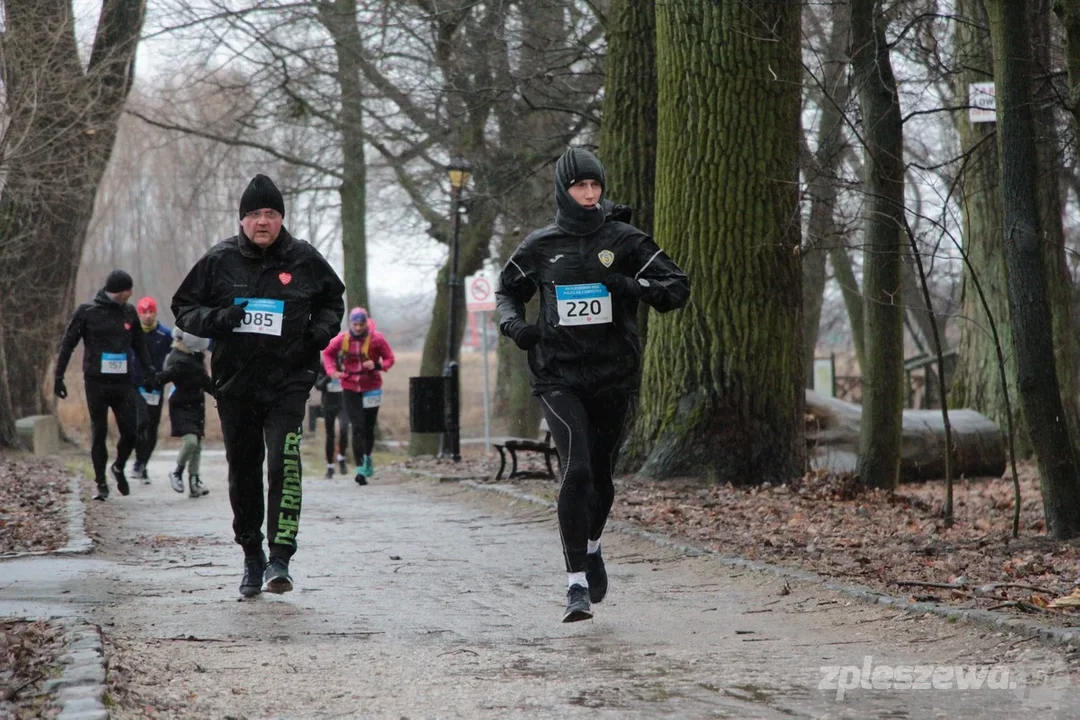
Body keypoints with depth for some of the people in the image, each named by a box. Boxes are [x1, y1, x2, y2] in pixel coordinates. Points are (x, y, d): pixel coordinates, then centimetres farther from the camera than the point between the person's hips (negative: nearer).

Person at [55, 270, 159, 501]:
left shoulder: (129, 312, 9)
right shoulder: (87, 312, -2)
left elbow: (139, 345, 19)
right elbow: (67, 344, 2)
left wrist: (150, 373, 13)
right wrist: (58, 377, -1)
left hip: (123, 383, 3)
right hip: (96, 383, -3)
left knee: (130, 432, -2)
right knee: (99, 433, 1)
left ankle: (119, 468, 25)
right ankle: (101, 483, 9)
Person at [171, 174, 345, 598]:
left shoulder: (304, 260, 2)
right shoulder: (219, 261, 1)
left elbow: (332, 300, 20)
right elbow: (183, 308, 8)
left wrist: (323, 328, -1)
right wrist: (213, 319, -12)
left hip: (288, 383, -2)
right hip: (235, 383, 2)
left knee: (284, 465, -18)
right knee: (242, 473, 10)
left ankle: (280, 559, -18)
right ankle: (252, 557, 24)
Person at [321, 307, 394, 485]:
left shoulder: (376, 339, -11)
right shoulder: (342, 339, -7)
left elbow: (390, 358, -2)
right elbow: (328, 353, 10)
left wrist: (378, 365, -22)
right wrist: (332, 370, -6)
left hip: (371, 388, 1)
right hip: (350, 388, -1)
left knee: (369, 427, 12)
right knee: (357, 427, -10)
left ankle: (367, 456, 40)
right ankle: (361, 467, -14)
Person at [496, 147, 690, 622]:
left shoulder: (625, 241, 3)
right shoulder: (540, 246, 5)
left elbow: (678, 287, 2)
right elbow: (507, 291, 21)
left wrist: (634, 287, -17)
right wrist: (513, 324, -1)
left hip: (614, 375, 1)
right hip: (558, 375, -1)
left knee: (601, 475, 12)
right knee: (576, 469, -18)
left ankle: (591, 547, 44)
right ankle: (577, 583, -16)